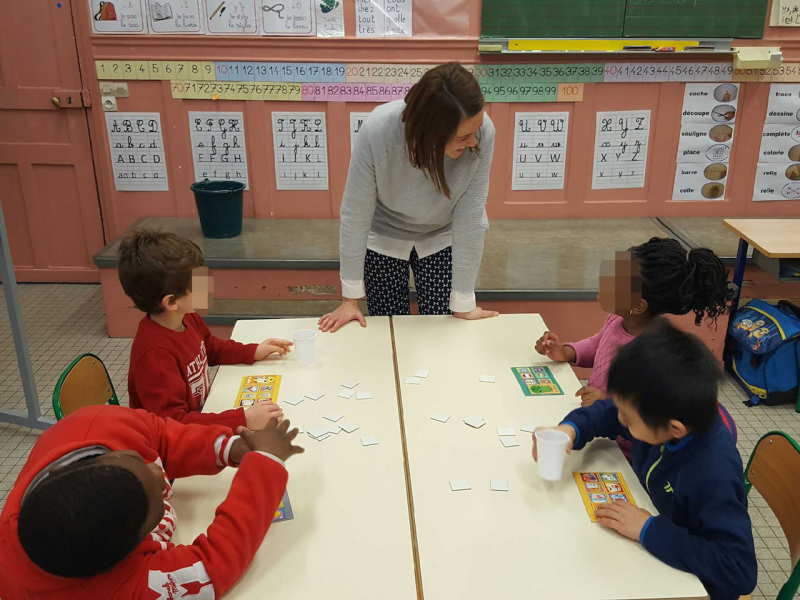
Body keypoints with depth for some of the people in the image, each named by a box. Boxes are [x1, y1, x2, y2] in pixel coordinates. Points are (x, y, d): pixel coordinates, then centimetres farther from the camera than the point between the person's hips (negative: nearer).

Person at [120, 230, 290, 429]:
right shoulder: (155, 355, -30)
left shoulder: (187, 318, -4)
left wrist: (252, 352, 7)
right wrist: (243, 420, -38)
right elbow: (173, 423, -33)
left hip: (202, 413, 8)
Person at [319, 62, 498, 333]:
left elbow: (470, 217, -25)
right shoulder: (377, 131, -34)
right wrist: (351, 298, -17)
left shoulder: (482, 133, -31)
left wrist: (463, 304, -19)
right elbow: (355, 215, -25)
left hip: (440, 238, 1)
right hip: (384, 238, -1)